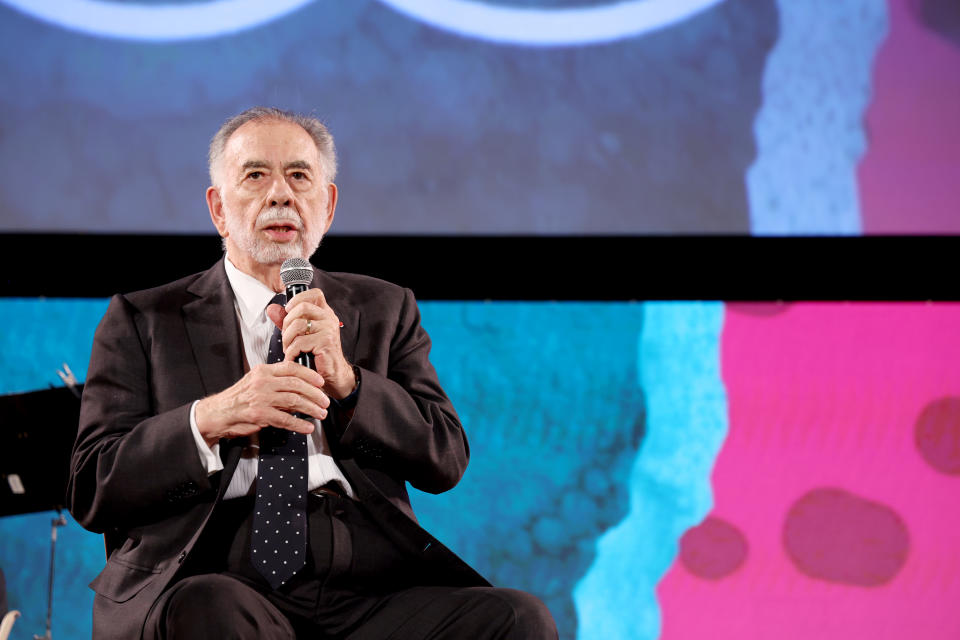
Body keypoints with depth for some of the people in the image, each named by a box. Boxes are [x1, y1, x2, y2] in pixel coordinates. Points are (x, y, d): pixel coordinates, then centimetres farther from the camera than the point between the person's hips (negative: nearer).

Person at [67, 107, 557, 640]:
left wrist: (344, 379, -3)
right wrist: (210, 418, -11)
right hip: (217, 581, -2)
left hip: (369, 586, 3)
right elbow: (91, 491, 5)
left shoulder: (385, 310, 25)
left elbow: (447, 461, 13)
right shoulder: (141, 320, 16)